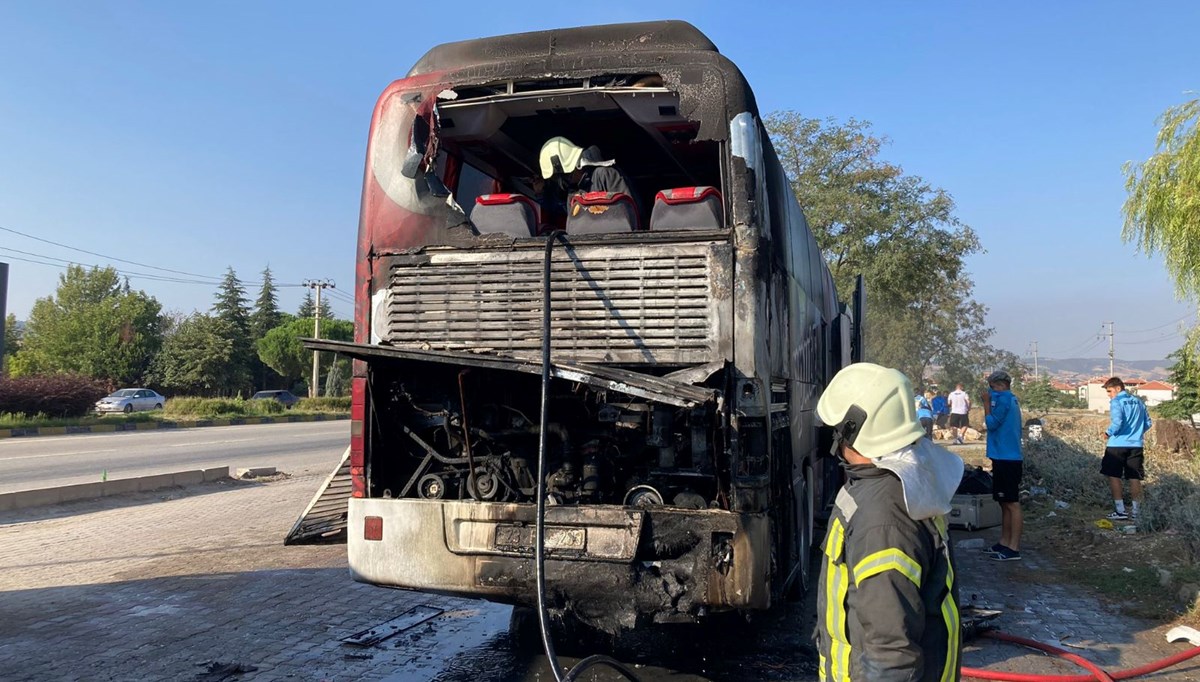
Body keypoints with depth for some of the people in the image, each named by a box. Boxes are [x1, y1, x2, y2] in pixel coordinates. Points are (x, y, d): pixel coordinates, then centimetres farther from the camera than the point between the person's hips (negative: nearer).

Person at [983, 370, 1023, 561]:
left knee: (1012, 503, -7)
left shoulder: (1003, 399, -12)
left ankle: (1014, 548, -4)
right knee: (1005, 503, 14)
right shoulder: (1011, 399, 17)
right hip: (1005, 458, 10)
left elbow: (992, 423, -16)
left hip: (1007, 459, -10)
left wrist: (986, 403, -8)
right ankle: (1004, 543, 21)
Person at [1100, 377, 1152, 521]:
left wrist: (1108, 433, -4)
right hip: (1136, 445, 6)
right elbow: (1147, 423, 14)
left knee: (1114, 476, 2)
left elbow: (1117, 423, -20)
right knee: (1135, 478, 9)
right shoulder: (1138, 402, 11)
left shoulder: (1116, 402, -9)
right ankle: (1136, 511, 10)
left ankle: (1120, 511, -1)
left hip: (1117, 444, -6)